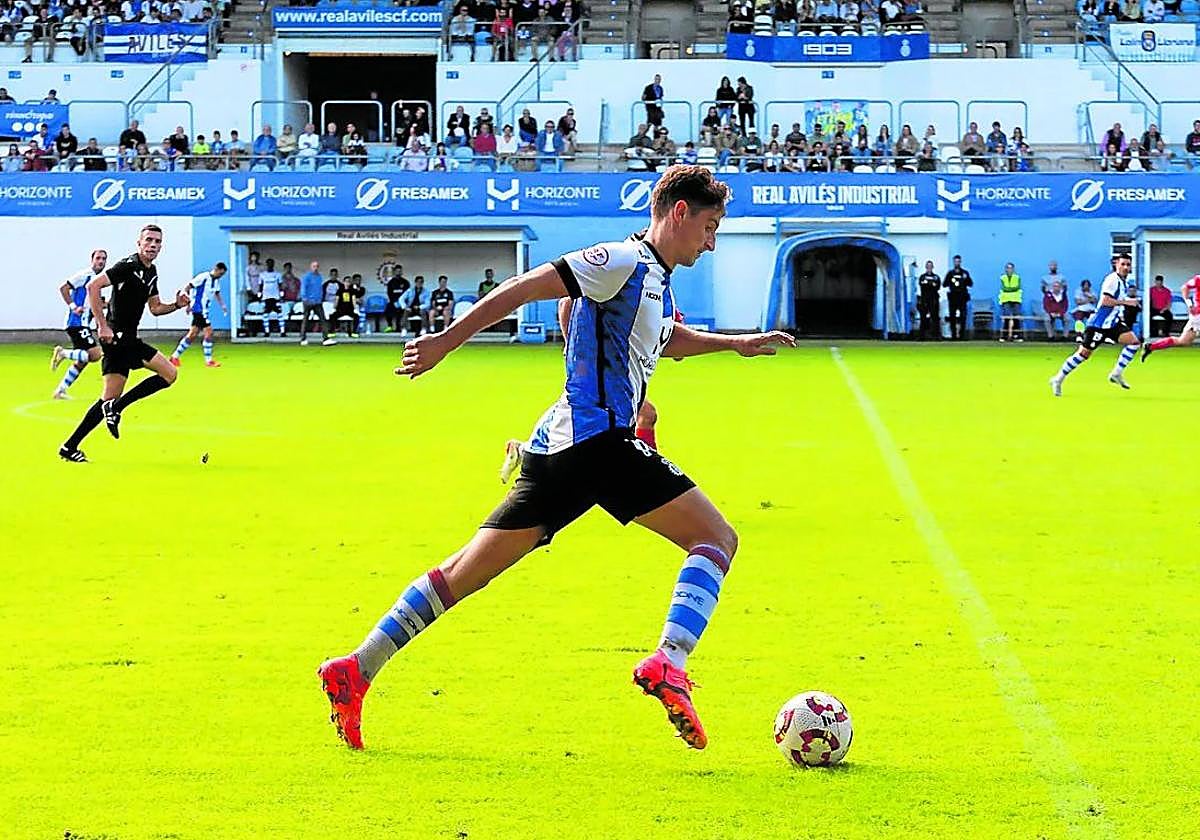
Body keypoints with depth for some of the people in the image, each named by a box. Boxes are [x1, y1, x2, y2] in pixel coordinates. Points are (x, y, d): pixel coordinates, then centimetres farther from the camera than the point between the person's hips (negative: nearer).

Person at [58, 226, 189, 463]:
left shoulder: (151, 272, 16)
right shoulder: (128, 265, -13)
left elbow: (154, 308, 25)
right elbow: (93, 286, -20)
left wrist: (176, 305, 5)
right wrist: (103, 326, -24)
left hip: (126, 339, 9)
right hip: (117, 335, -9)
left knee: (111, 398, 8)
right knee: (169, 373, -13)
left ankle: (70, 447, 9)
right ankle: (115, 407, -12)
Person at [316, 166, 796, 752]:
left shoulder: (657, 282, 22)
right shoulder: (624, 261, -7)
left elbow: (667, 339, 45)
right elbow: (526, 286, -13)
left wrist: (734, 343, 44)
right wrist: (447, 342, -16)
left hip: (558, 447, 10)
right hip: (598, 440, -10)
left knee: (466, 573, 10)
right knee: (716, 538, -9)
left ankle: (354, 671, 9)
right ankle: (668, 662, -26)